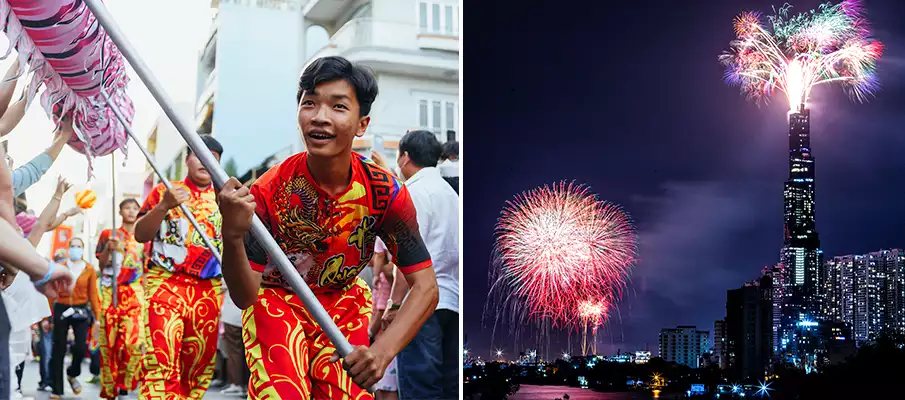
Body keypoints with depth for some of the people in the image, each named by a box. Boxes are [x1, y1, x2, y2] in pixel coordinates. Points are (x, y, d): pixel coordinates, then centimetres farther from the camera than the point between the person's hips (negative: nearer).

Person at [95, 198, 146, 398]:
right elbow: (102, 263, 4)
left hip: (135, 293, 0)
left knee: (135, 339, -16)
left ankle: (125, 383, -4)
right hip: (111, 292, 0)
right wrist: (108, 248, -14)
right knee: (109, 341, -2)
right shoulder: (108, 235, 11)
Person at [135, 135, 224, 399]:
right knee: (162, 360, -17)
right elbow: (140, 235, 0)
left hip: (208, 291, 3)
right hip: (164, 284, -3)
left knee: (199, 363, 6)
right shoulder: (164, 191, 9)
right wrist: (164, 206, -16)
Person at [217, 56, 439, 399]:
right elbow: (245, 297, -24)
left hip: (343, 301, 2)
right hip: (275, 298, -2)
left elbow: (426, 288, -19)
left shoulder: (384, 191, -20)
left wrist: (382, 351, -36)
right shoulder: (268, 191, -24)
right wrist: (232, 237, -45)